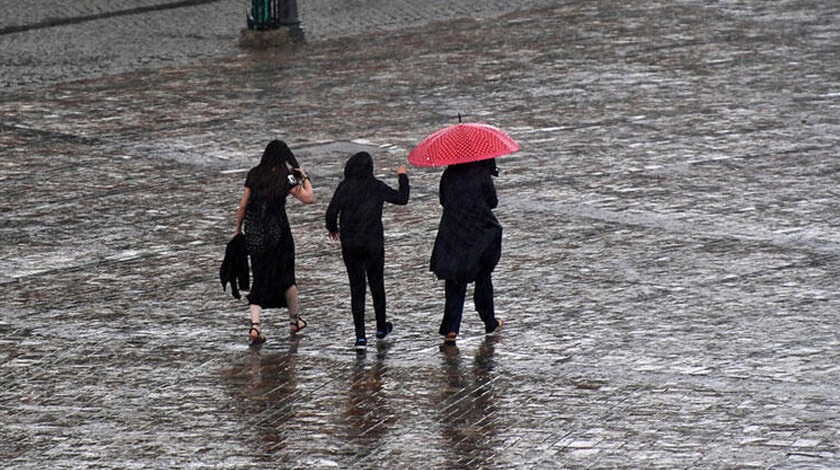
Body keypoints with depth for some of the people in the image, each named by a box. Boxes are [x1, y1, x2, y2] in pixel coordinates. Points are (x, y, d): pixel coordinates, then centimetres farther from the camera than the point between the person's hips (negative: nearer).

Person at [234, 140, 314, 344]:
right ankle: (295, 319, 32)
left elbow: (243, 206, 4)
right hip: (278, 233, -3)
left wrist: (238, 230, 14)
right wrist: (304, 178, 7)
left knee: (260, 279, 7)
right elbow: (308, 198, -7)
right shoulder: (286, 178, -10)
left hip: (254, 233, 3)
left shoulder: (254, 175, 1)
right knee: (285, 275, 17)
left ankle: (255, 325, -10)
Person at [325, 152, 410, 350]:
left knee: (356, 288, 4)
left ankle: (360, 336, -3)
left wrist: (332, 228, 13)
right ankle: (381, 328, 32)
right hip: (373, 243, -1)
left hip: (350, 245, 1)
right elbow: (402, 198, 3)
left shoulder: (344, 187, -5)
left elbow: (331, 211, -8)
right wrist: (403, 177, 19)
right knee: (377, 284, 17)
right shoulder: (377, 187, -7)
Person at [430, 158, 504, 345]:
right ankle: (490, 323, 27)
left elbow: (443, 201, 12)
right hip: (481, 233, -2)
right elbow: (493, 202, -2)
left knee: (455, 282, 4)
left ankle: (451, 328, -9)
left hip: (452, 234, 2)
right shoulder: (482, 174, -10)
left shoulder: (448, 175, 2)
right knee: (483, 277, 15)